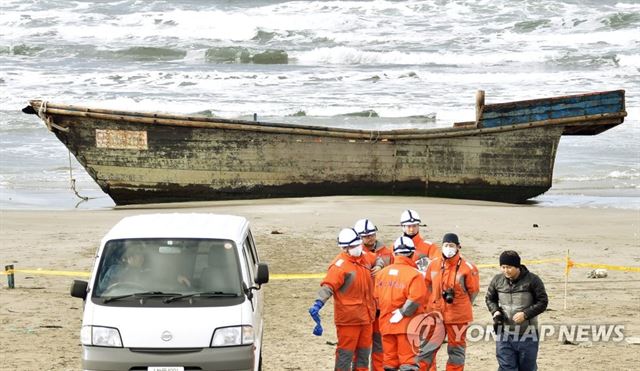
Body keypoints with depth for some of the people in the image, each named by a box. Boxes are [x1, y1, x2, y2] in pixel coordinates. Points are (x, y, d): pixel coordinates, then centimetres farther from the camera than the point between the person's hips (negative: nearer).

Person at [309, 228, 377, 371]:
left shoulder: (365, 256, 7)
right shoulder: (340, 264, -16)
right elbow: (328, 285, -28)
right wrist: (318, 303, -44)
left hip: (366, 316, 7)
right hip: (348, 318, -7)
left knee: (364, 352, 17)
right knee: (345, 353, -2)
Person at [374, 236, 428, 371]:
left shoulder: (382, 273, 5)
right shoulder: (415, 275, -13)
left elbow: (377, 298, 5)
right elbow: (415, 299, -22)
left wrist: (388, 313, 11)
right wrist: (402, 313, -13)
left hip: (386, 324, 5)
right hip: (407, 325, -5)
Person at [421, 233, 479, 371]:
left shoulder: (467, 268, -9)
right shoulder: (434, 264, 2)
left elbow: (473, 291, -2)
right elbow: (428, 284, 16)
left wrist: (461, 306, 3)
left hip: (457, 317, -3)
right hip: (435, 314, 3)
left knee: (456, 350, 8)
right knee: (427, 349, 5)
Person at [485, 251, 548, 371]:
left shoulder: (532, 280, -9)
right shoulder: (497, 280, 1)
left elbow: (542, 302, -5)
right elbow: (490, 299, 16)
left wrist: (525, 314, -17)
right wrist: (495, 311, -4)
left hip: (527, 335, -2)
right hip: (504, 335, 2)